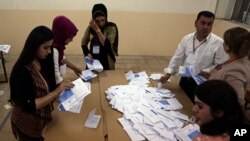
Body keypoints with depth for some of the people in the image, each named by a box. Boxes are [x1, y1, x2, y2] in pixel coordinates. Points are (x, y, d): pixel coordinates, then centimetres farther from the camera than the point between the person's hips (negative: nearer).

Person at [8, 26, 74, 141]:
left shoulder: (43, 62, -5)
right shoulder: (22, 71, -27)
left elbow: (47, 88, 1)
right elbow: (29, 106, -27)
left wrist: (61, 86, -16)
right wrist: (57, 91, -31)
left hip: (44, 119, 7)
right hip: (28, 126, -7)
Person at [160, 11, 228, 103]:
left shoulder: (218, 43, -13)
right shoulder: (187, 38, -1)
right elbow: (177, 58, 3)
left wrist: (205, 72, -24)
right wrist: (168, 74, -4)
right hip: (185, 79, 4)